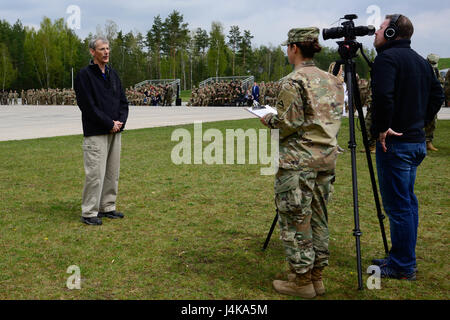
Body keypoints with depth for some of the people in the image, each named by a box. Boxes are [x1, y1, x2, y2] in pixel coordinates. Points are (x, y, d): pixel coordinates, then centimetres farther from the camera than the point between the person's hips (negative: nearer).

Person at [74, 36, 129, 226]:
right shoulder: (84, 75, -6)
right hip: (95, 133, -7)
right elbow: (88, 105, -14)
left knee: (112, 172, 10)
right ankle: (89, 213, 0)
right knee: (95, 173, -8)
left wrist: (121, 121, -1)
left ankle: (108, 207, 21)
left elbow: (123, 101, 16)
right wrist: (109, 124, -14)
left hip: (115, 131, 7)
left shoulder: (112, 74, 16)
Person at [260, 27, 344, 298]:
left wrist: (269, 120, 2)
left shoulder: (294, 81, -12)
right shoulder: (332, 80, 12)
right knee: (318, 218, 14)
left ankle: (301, 280, 9)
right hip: (327, 156, 8)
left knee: (295, 220, 2)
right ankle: (317, 277, 23)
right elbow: (335, 118, 15)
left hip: (299, 159, -8)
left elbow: (291, 123, -17)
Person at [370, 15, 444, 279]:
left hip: (395, 142, -9)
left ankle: (403, 267, 4)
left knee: (398, 206, -3)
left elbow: (383, 95, -26)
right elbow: (437, 95, 20)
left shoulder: (387, 58, -12)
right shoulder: (421, 61, 16)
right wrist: (420, 122, 18)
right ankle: (403, 259, 25)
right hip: (417, 141, 9)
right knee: (408, 202, 15)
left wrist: (382, 128, -17)